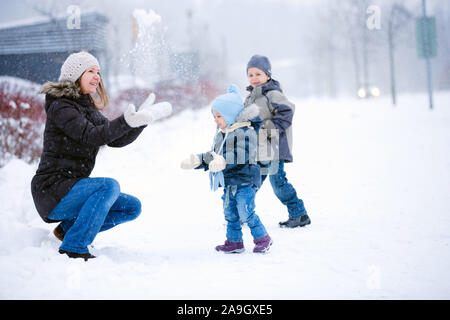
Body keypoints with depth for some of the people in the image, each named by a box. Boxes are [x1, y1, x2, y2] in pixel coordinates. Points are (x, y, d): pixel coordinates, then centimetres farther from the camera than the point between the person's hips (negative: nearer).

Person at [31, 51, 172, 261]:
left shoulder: (88, 108, 16)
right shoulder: (60, 106, -11)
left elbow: (116, 140, 8)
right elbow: (90, 136, -26)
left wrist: (142, 119, -4)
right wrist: (127, 122, -38)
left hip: (71, 188, 9)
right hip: (51, 190, -9)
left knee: (132, 207, 3)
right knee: (109, 186, -29)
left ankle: (68, 228, 7)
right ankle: (73, 248, -23)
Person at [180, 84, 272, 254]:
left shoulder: (245, 132, -13)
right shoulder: (219, 135, 15)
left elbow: (242, 156, -27)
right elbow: (212, 156, 24)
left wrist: (224, 162, -40)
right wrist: (197, 161, 14)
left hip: (245, 181, -8)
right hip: (228, 182, 8)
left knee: (246, 212, -10)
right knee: (230, 213, 13)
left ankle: (262, 238, 5)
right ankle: (234, 241, 25)